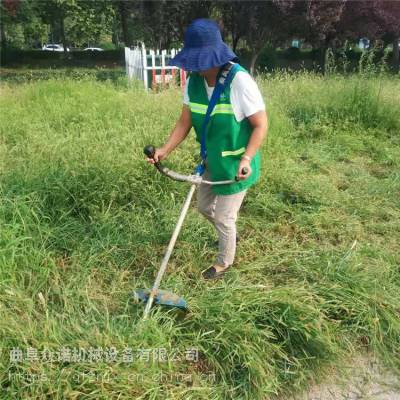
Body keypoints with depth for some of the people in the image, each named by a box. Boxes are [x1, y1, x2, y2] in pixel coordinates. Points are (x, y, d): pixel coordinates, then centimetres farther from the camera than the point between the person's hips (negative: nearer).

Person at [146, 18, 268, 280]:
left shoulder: (240, 81, -24)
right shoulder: (194, 81, -6)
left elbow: (261, 125, -21)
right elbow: (185, 122, 0)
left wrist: (246, 158, -33)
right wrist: (165, 150, -13)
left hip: (237, 164, -7)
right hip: (212, 160, 7)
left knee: (224, 217, 6)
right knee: (204, 206, 23)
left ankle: (225, 262, 35)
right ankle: (230, 235, 54)